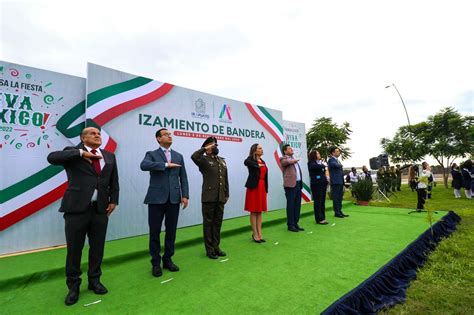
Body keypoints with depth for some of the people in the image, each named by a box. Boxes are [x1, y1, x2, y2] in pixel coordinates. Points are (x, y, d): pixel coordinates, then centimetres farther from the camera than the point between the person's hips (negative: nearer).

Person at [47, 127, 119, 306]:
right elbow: (52, 157, -17)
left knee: (97, 248, 12)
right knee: (74, 249, 9)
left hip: (101, 209, 3)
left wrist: (113, 201, 4)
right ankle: (73, 287, 27)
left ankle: (94, 281, 31)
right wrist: (81, 153, -17)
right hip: (77, 208, -3)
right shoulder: (73, 152, 2)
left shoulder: (109, 156, 11)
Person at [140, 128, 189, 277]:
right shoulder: (151, 154, 3)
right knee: (155, 232, 6)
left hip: (174, 198, 3)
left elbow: (183, 177, 9)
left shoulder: (178, 156, 13)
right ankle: (156, 263, 22)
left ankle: (167, 259, 28)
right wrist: (166, 165, -20)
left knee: (171, 231, 11)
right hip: (156, 198, -3)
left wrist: (185, 195, 0)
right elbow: (143, 165, -20)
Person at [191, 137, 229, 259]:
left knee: (218, 223, 14)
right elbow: (194, 156, -28)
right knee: (208, 223, 6)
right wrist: (205, 148, -16)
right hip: (209, 197, -6)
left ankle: (216, 247, 28)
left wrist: (227, 194, 13)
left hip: (220, 198, 6)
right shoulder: (204, 160, -4)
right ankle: (209, 250, 19)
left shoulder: (222, 160, 14)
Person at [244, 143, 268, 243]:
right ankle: (255, 234, 11)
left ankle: (259, 234, 19)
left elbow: (265, 177, 16)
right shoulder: (251, 159, -5)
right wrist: (257, 165, -17)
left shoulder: (262, 161, 16)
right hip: (254, 187, -7)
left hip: (262, 187, 7)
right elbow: (246, 162, -31)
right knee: (253, 211, 2)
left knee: (260, 211, 11)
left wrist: (266, 189, 12)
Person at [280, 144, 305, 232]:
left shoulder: (294, 159, 23)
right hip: (290, 184, -8)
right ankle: (290, 225, 6)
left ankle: (295, 223, 19)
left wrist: (301, 183, 15)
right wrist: (295, 160, -4)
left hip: (298, 184, 8)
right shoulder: (283, 159, -1)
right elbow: (288, 162, -24)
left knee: (297, 205, 9)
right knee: (291, 205, -3)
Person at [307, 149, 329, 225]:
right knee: (317, 202, -4)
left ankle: (322, 218, 16)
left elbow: (323, 171, 17)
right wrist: (323, 165, -3)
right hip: (316, 184, -7)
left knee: (323, 201, 9)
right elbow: (317, 167, -22)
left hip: (323, 183, 7)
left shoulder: (320, 162, 19)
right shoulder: (311, 163, -3)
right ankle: (319, 219, 2)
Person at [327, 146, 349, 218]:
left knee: (340, 197, 13)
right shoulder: (331, 160, -9)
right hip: (335, 182, -9)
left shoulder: (337, 160, 20)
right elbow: (336, 165, -31)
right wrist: (340, 165, -6)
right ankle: (336, 213, 4)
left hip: (340, 181, 9)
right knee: (336, 197, -3)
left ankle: (340, 211, 21)